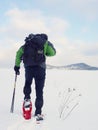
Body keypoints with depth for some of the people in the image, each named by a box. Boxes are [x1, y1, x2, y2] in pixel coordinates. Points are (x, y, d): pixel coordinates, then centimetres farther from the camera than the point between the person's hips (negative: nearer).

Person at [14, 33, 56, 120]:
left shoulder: (27, 43, 23)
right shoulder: (45, 43, 14)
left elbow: (19, 53, 15)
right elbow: (52, 52, 5)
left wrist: (17, 65, 16)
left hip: (28, 67, 3)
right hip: (39, 67, -3)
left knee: (27, 83, 30)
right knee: (39, 91, 3)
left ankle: (27, 98, 10)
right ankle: (38, 112, 3)